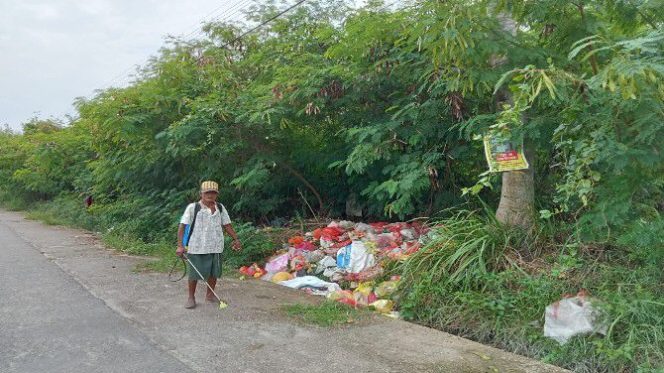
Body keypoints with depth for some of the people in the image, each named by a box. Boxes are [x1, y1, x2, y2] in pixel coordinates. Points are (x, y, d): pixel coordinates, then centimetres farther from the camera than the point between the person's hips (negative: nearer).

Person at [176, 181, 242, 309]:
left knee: (214, 272, 12)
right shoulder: (193, 207, -8)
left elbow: (227, 225, 13)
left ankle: (210, 295, 31)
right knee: (194, 274, 4)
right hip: (196, 248, -4)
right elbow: (182, 226, -10)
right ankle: (191, 297, 21)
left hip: (216, 247, 4)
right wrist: (180, 245, -17)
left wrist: (236, 238, 3)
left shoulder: (220, 208, 6)